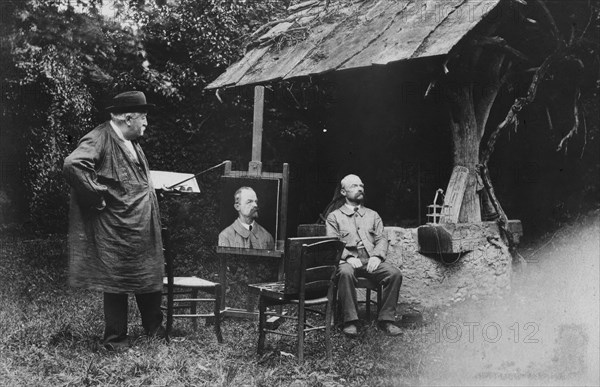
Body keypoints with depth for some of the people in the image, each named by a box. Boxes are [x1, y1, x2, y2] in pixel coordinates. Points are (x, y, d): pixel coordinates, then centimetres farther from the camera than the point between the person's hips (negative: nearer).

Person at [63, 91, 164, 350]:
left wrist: (154, 189, 13)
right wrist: (98, 198, -25)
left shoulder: (132, 143, 14)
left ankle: (154, 329, 33)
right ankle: (115, 339, 16)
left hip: (144, 229, 9)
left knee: (150, 278, 16)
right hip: (115, 230, -9)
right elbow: (73, 165, -31)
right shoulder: (99, 139, -15)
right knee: (115, 283, 3)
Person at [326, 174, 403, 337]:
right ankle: (350, 321, -30)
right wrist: (348, 257, -17)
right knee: (346, 273, -38)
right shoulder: (334, 217, 15)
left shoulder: (373, 215, 25)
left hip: (371, 260, 3)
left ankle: (386, 319, -17)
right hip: (347, 260, -3)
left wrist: (376, 256, -9)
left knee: (395, 273, -26)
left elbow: (382, 239, 13)